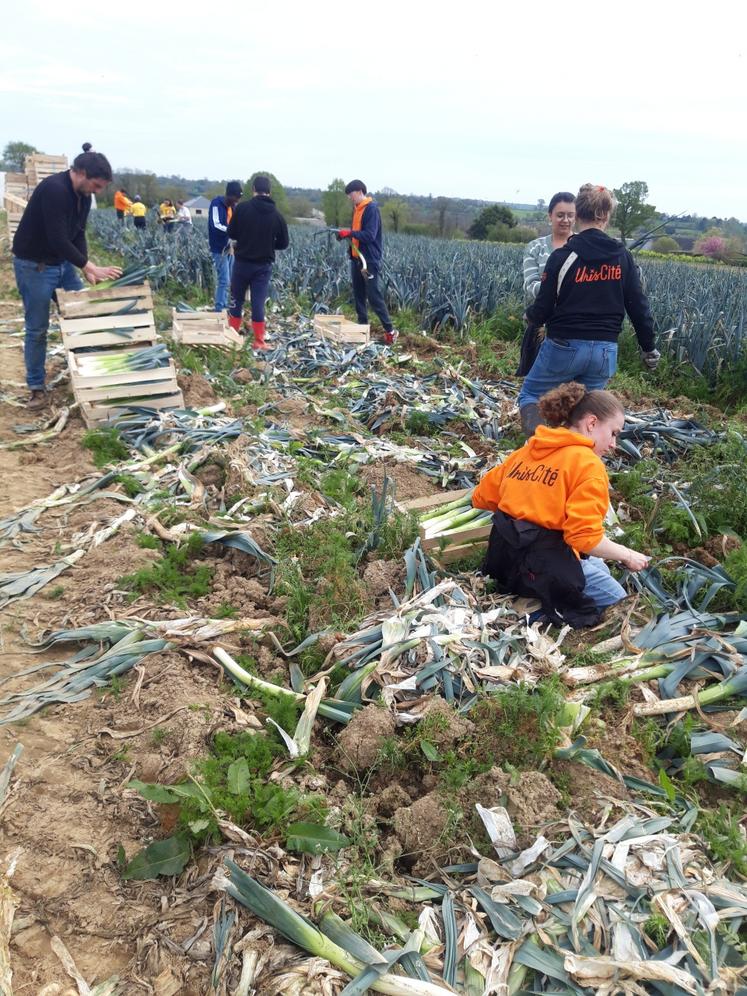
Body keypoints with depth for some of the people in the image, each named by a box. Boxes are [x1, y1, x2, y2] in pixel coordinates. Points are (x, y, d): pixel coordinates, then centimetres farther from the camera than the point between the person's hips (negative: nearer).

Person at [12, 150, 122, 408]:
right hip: (34, 265, -8)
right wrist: (91, 267, -27)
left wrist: (86, 268, -9)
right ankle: (36, 387, 11)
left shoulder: (83, 194, 0)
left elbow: (78, 234, 5)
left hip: (62, 262, 8)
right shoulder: (54, 189, -28)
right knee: (37, 328, -1)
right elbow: (58, 240, -31)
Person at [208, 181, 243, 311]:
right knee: (224, 281, -10)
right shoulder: (216, 204, -14)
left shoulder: (232, 206, 10)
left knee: (228, 281, 11)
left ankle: (224, 307, 20)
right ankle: (219, 310, -4)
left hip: (229, 247, 8)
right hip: (220, 249, -8)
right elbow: (216, 226, -24)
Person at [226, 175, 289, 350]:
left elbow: (231, 233, -2)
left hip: (242, 262, -1)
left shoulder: (242, 208, -8)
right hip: (263, 265, 1)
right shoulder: (277, 215, -2)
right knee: (258, 303, 3)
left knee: (236, 299, 12)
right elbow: (283, 243, 3)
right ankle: (259, 341, 3)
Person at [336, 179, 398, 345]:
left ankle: (390, 331, -2)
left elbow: (370, 235, -21)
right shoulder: (357, 208, 13)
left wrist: (350, 233, -22)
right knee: (358, 294, 11)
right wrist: (346, 233, 6)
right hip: (356, 258, 9)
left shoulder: (372, 209, -13)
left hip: (369, 260, -9)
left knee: (374, 296, -9)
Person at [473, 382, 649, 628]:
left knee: (597, 566, 31)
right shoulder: (588, 465, -14)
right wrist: (627, 555, -6)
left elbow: (483, 497, 14)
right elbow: (585, 537, -23)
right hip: (548, 569, -8)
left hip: (506, 557, 8)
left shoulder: (527, 450, 9)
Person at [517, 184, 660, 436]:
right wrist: (649, 347, 15)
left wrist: (530, 315, 17)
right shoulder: (622, 257, 1)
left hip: (564, 346, -3)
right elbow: (639, 306, 3)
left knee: (530, 394, 14)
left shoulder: (562, 256, -9)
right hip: (605, 351, 3)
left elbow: (542, 310, -7)